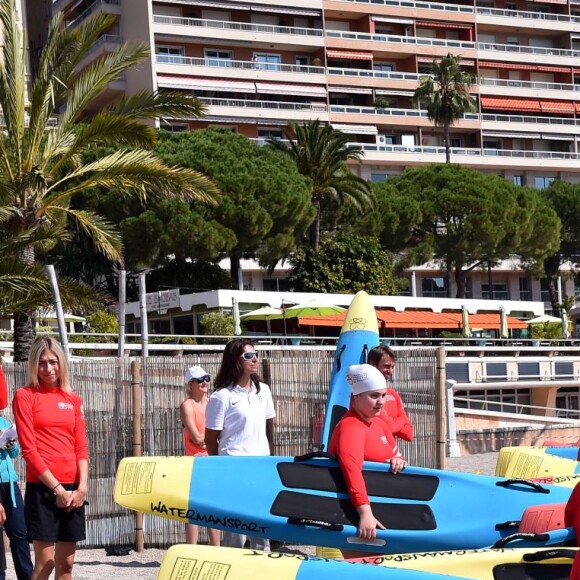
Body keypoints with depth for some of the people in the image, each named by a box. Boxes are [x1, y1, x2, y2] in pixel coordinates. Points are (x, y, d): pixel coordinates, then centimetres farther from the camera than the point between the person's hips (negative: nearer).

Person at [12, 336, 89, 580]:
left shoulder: (73, 400, 13)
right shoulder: (24, 396, -1)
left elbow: (81, 446, 10)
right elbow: (28, 448, -7)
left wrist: (82, 486, -5)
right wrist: (56, 488, -12)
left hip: (72, 489, 5)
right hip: (42, 488, -5)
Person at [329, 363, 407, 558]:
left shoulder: (378, 423, 9)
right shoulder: (351, 427, -21)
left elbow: (392, 453, 20)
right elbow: (352, 469, -36)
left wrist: (398, 461, -7)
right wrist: (365, 512, -48)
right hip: (354, 512, -10)